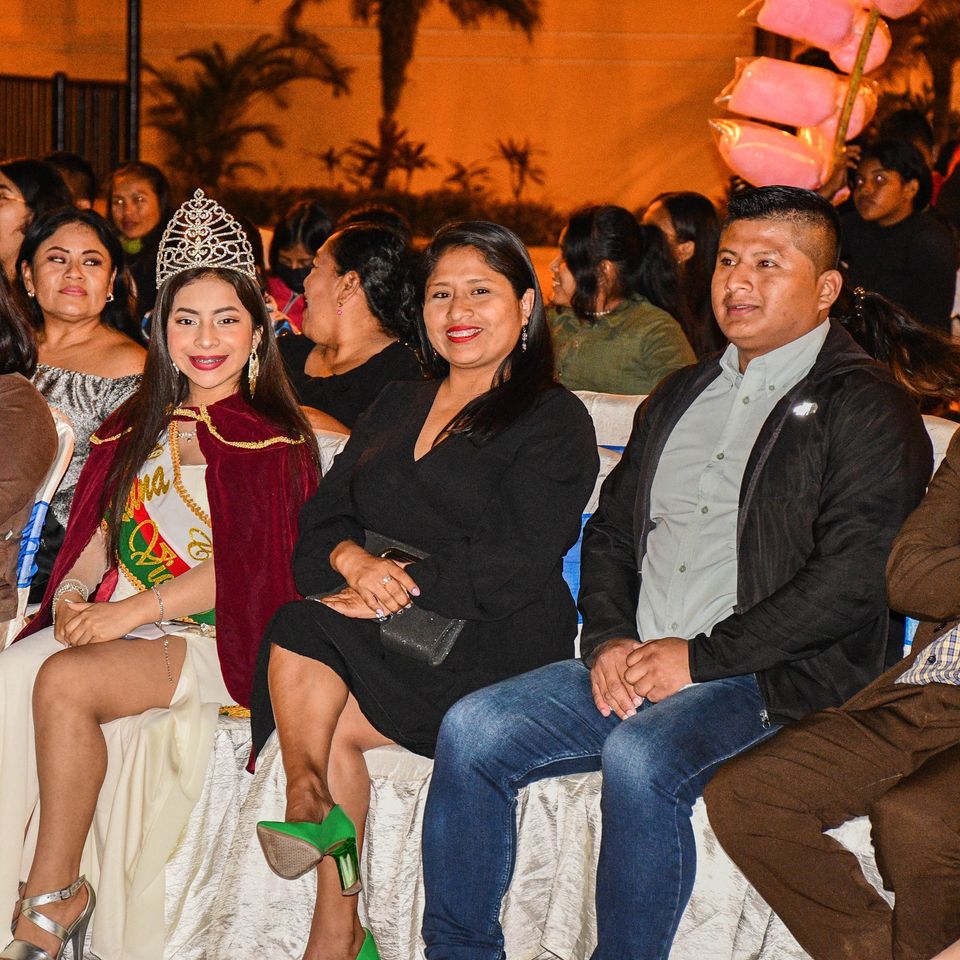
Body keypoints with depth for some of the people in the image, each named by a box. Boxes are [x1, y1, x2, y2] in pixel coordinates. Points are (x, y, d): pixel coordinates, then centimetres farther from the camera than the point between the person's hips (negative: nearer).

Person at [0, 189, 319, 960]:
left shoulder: (276, 439, 1)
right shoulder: (137, 428, 20)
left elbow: (243, 567, -10)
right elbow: (97, 535, 16)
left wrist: (132, 610, -17)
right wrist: (72, 595, -5)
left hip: (210, 640, -5)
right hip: (112, 623, 5)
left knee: (64, 681, -31)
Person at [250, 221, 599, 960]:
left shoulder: (555, 422, 0)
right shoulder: (396, 407, 20)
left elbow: (518, 569, -12)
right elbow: (322, 522, 12)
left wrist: (401, 585, -18)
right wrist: (353, 560, -11)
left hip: (492, 649, -5)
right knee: (330, 726, -23)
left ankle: (307, 809, -1)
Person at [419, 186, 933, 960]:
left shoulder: (865, 407, -2)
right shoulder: (680, 396, 22)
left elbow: (854, 576, -14)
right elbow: (610, 532, 23)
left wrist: (700, 657, -15)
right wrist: (608, 640, 2)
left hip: (774, 679, -7)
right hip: (635, 667, 7)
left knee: (640, 757, -35)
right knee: (473, 730, -13)